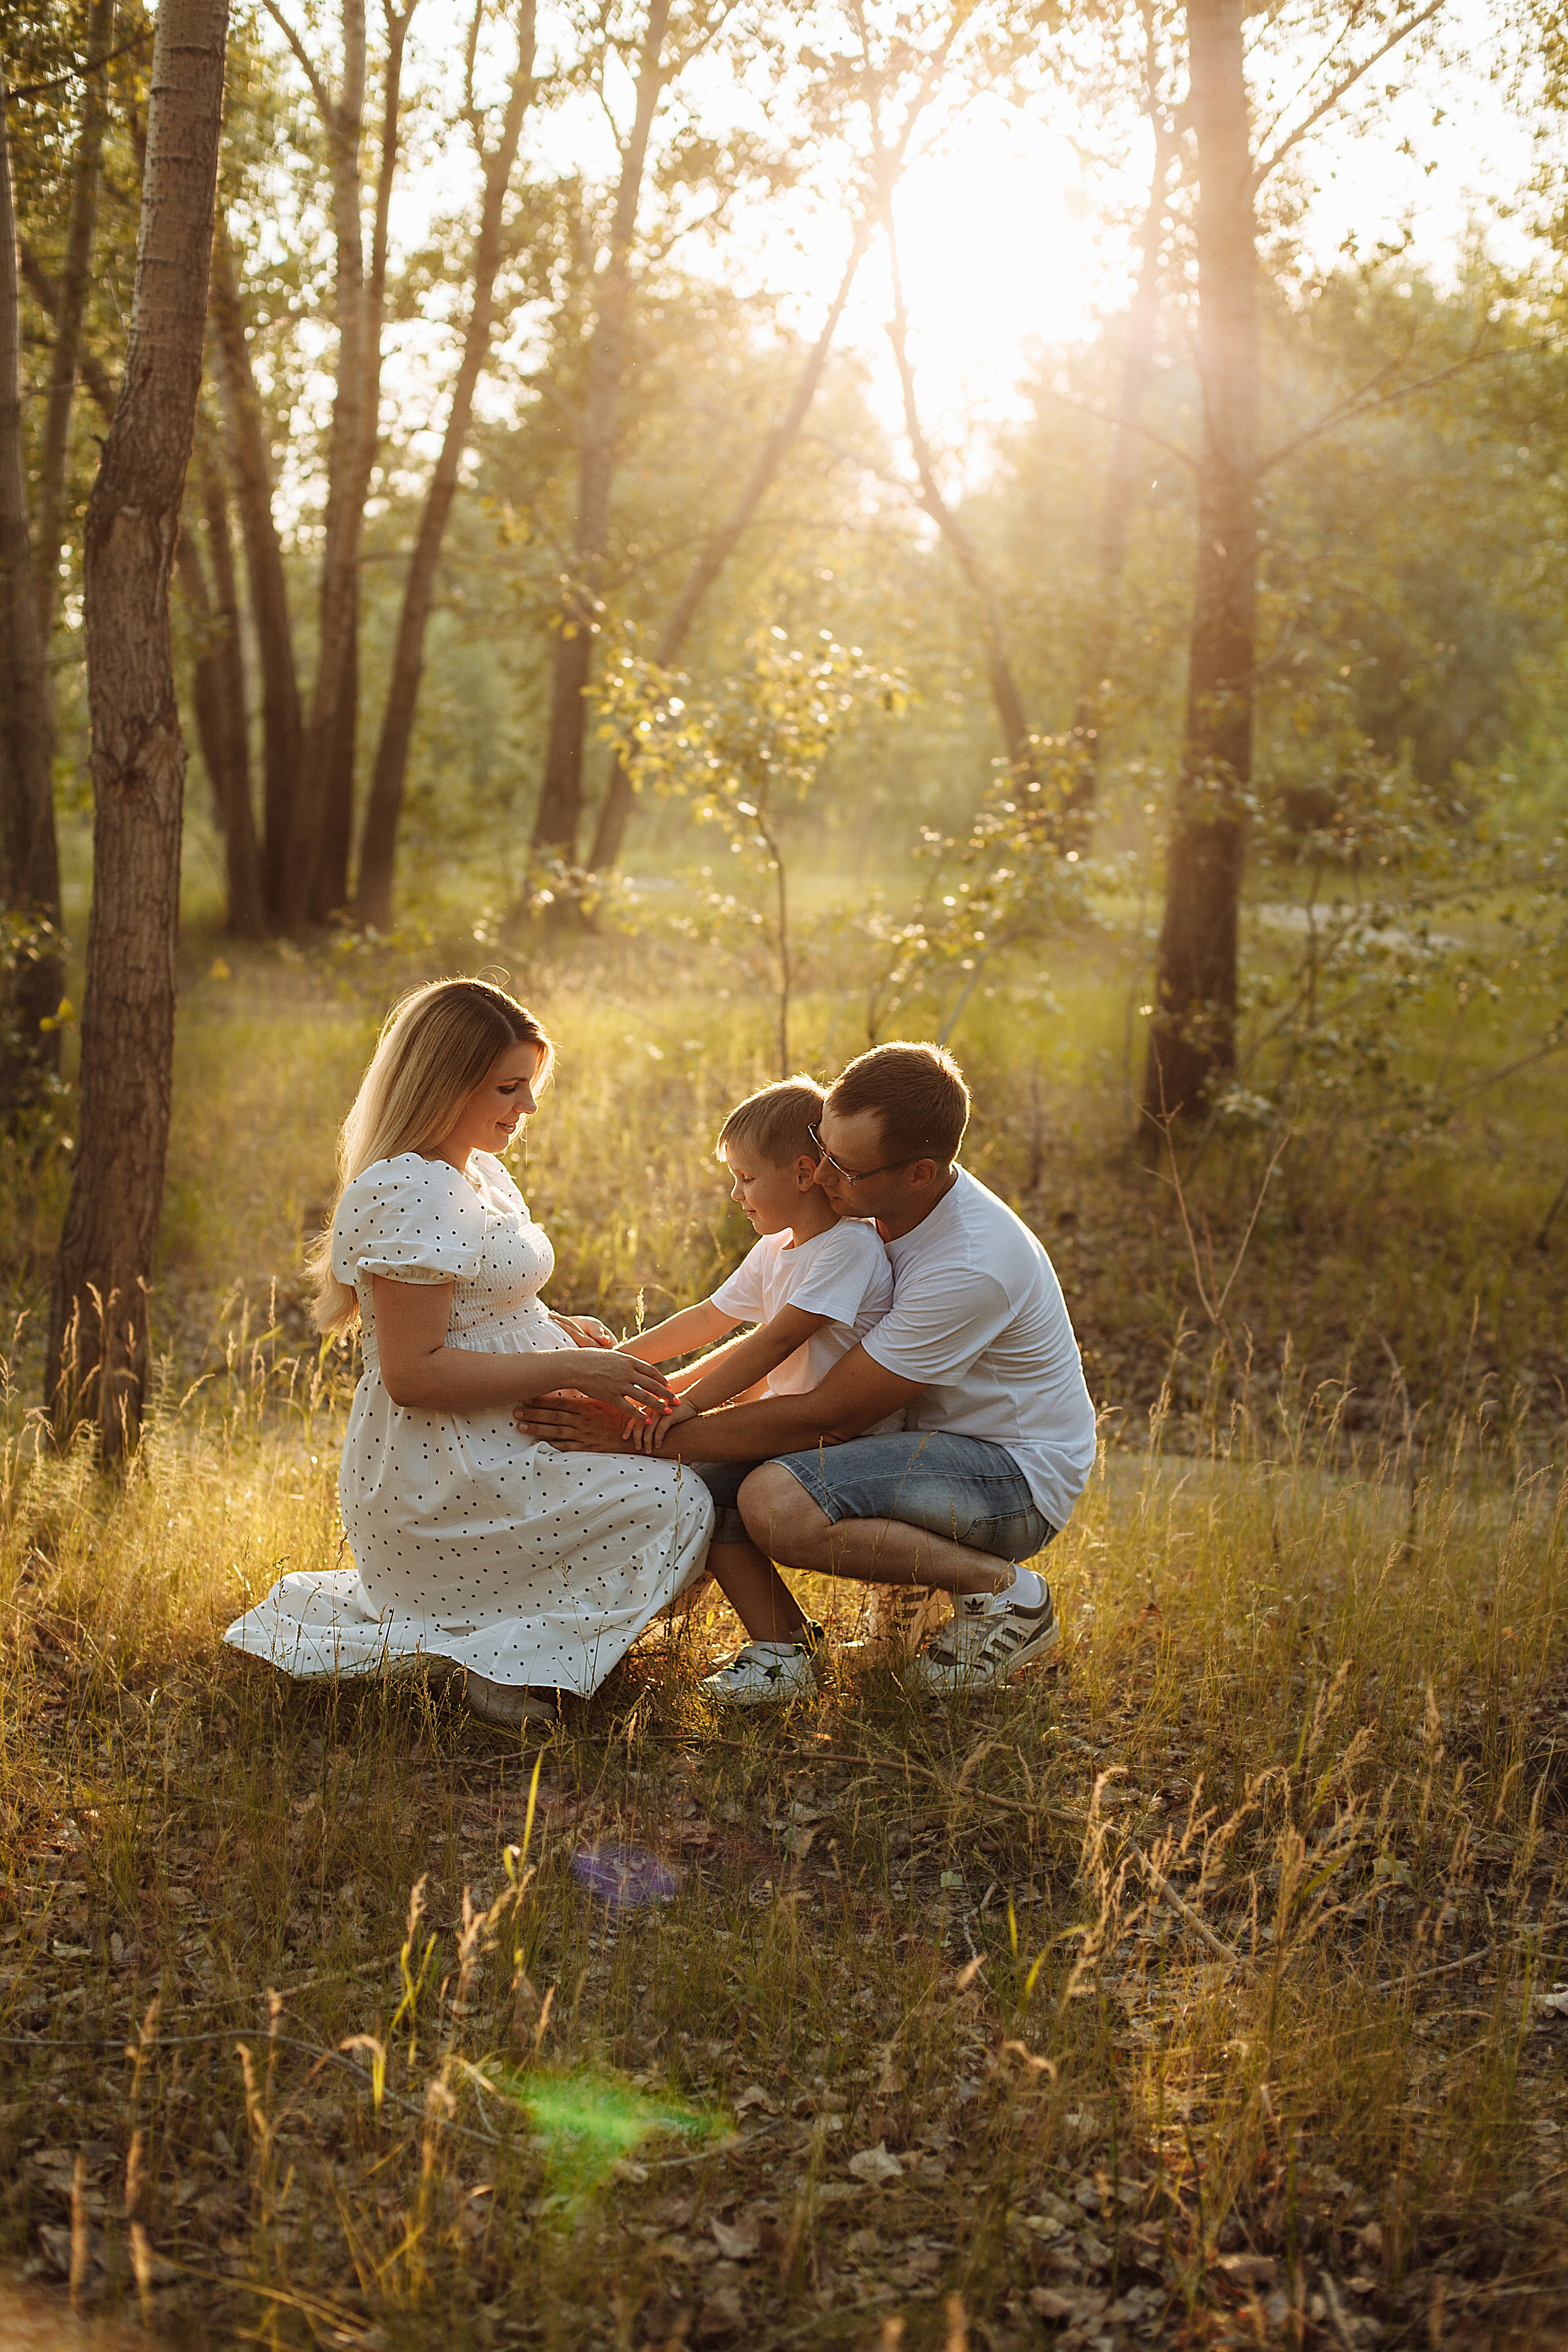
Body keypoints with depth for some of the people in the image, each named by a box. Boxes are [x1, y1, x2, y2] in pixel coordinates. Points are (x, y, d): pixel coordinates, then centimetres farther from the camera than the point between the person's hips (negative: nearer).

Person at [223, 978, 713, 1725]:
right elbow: (413, 1373, -24)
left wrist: (558, 1327, 4)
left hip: (487, 1456, 10)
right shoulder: (408, 1194, -20)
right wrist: (567, 1367, -22)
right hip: (438, 1483, -10)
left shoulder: (482, 1173, 13)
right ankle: (505, 1661, -7)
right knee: (673, 1505, -15)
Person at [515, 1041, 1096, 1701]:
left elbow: (822, 1416, -27)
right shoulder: (879, 1208, -3)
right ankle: (780, 1645, -8)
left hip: (1018, 1477, -8)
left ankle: (1001, 1588, -14)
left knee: (777, 1502, -33)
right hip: (922, 1441, 8)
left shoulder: (971, 1267, -30)